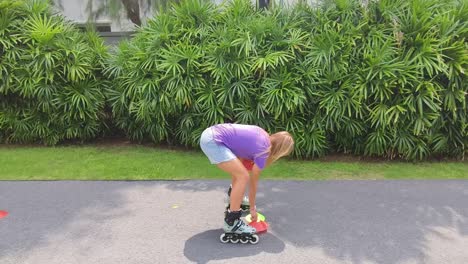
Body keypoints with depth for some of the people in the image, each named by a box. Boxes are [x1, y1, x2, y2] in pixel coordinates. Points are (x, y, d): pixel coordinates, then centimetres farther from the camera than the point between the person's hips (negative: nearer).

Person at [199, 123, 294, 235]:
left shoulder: (263, 134, 14)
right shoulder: (262, 151, -8)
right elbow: (253, 182, 1)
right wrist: (252, 208, 13)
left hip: (210, 132, 10)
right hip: (212, 141, -10)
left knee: (238, 169, 28)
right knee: (243, 176, -13)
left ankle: (235, 198, 51)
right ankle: (231, 222, -5)